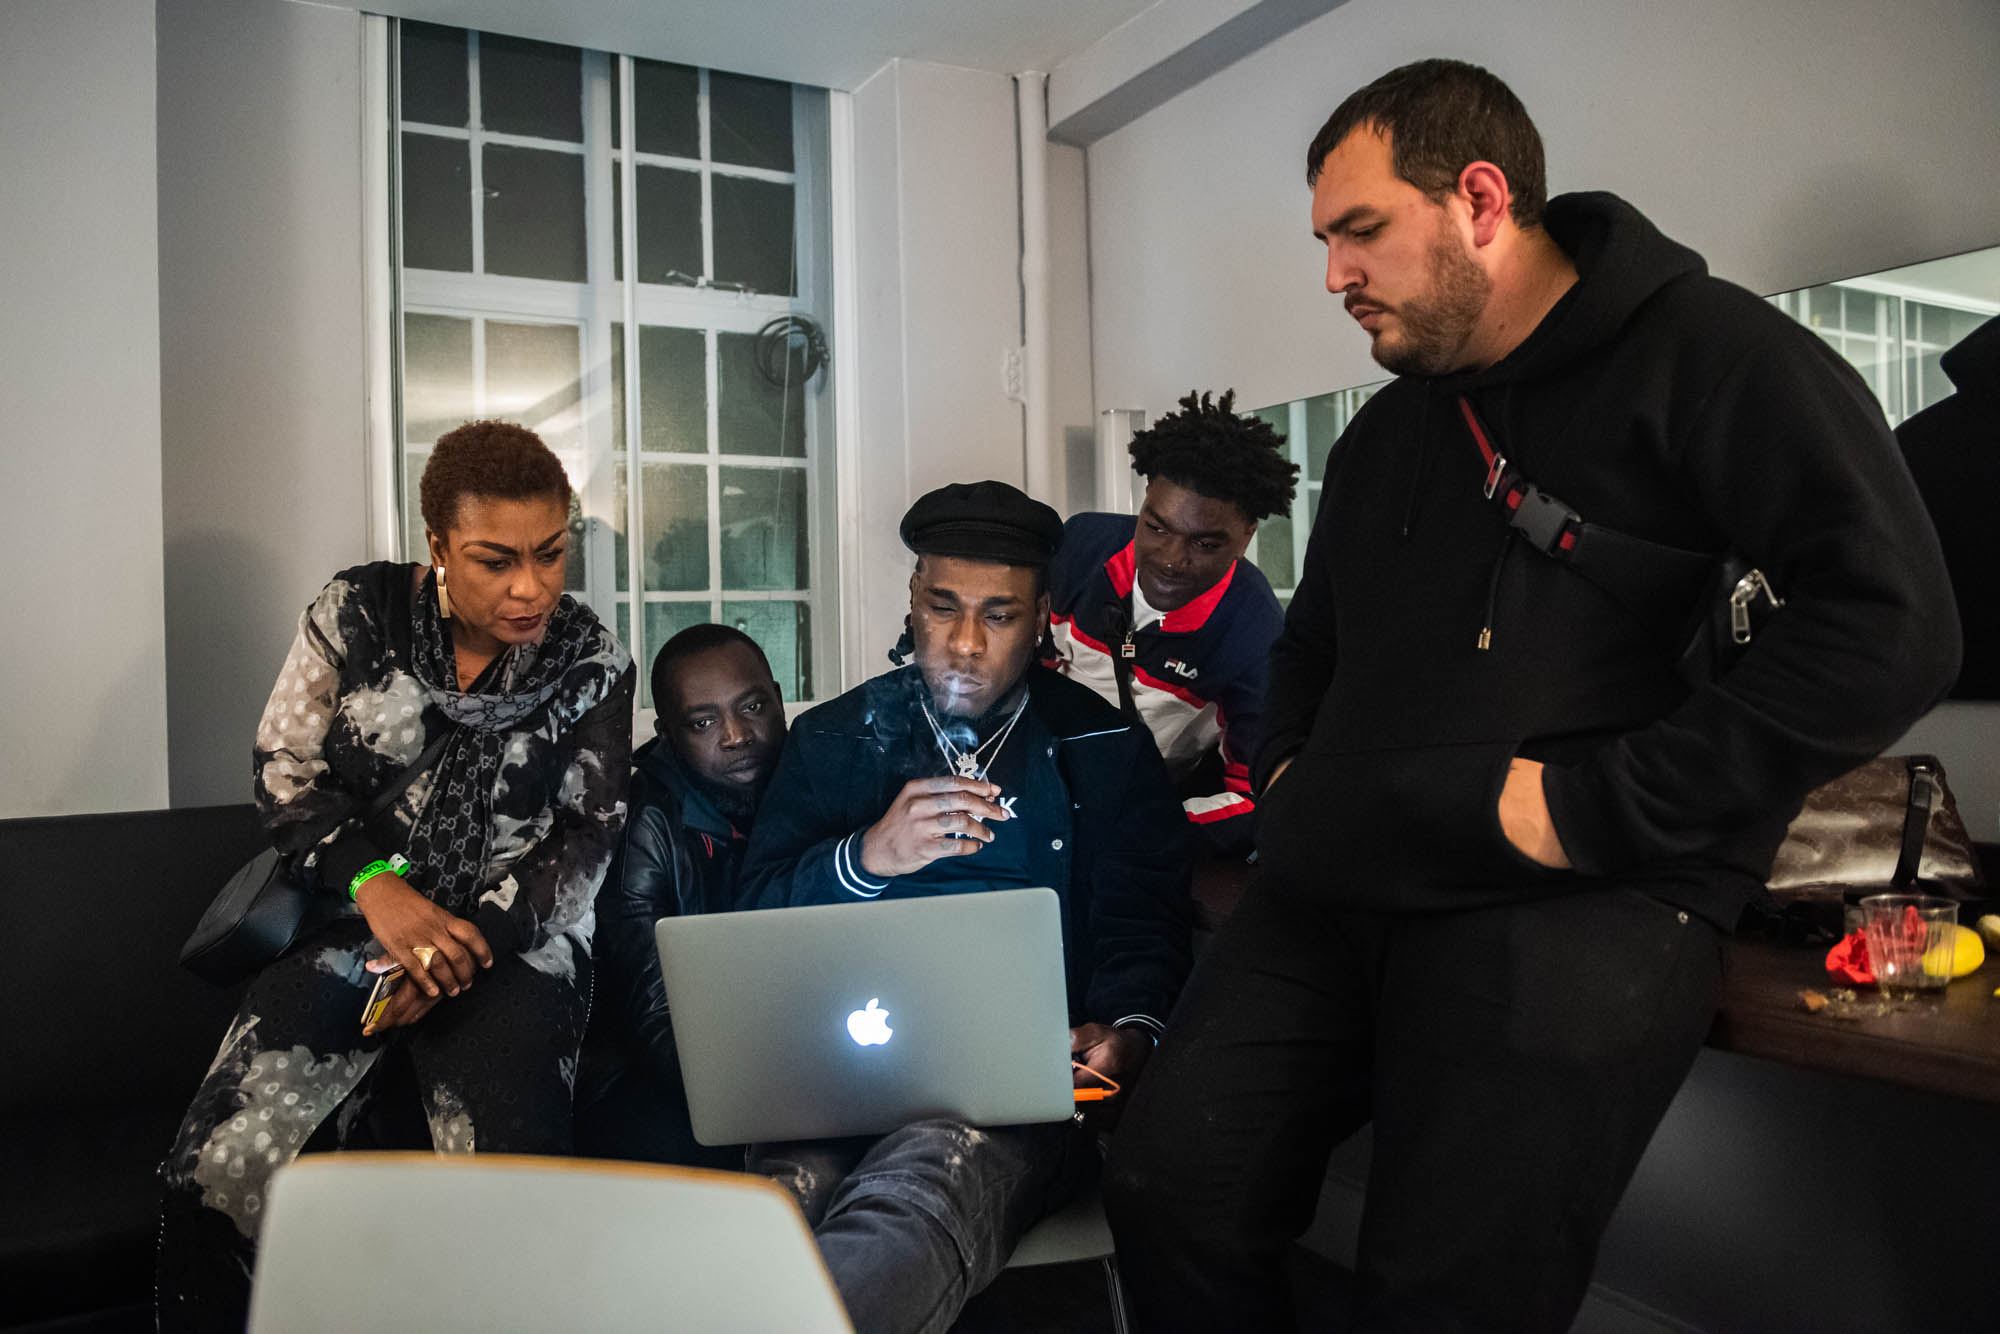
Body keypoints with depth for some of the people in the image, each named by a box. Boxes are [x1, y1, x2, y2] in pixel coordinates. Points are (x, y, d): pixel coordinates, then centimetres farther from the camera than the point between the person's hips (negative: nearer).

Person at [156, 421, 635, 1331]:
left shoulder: (593, 664, 0)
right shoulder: (357, 611, 0)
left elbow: (586, 838, 1)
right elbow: (285, 768, 1)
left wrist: (476, 936, -14)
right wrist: (376, 885, -14)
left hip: (516, 935, -1)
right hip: (353, 917, 1)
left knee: (509, 1183, -24)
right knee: (218, 1167, -19)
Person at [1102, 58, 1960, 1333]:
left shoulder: (1707, 353, -1)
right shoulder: (1385, 433, 22)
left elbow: (1892, 622, -13)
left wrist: (1592, 806, -16)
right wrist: (1287, 774, 16)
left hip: (1575, 902, -6)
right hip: (1340, 892, 7)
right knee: (1169, 1187, -6)